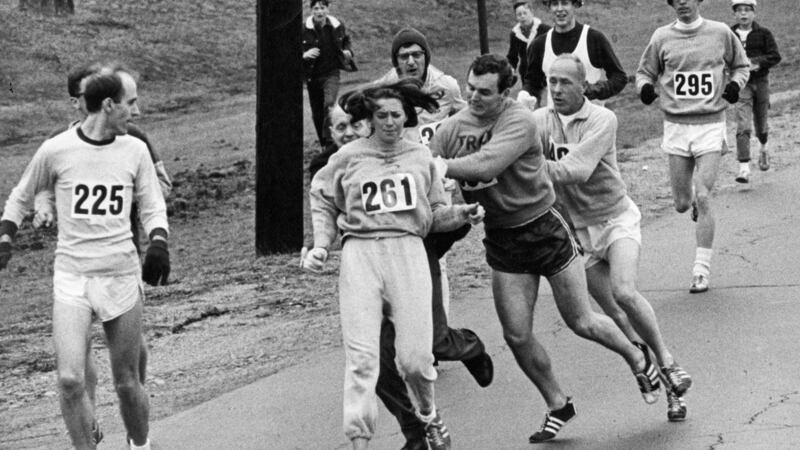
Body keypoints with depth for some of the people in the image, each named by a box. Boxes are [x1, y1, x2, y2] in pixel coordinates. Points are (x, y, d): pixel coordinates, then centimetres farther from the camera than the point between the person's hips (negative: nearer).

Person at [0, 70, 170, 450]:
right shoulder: (55, 151, -3)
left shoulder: (135, 150, 3)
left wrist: (158, 244, -8)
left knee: (127, 383, 6)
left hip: (123, 277, 2)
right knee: (70, 379, -16)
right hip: (71, 278, -2)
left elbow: (152, 206, 11)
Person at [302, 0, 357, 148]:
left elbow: (346, 41, 19)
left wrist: (348, 51, -2)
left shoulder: (338, 26, -1)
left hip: (331, 74, -1)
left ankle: (330, 140, -20)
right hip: (313, 76, 1)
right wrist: (304, 55, -24)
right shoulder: (304, 30, -8)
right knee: (317, 113, 8)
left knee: (329, 103, -25)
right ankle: (323, 144, 27)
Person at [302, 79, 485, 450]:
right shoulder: (348, 158, 7)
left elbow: (433, 214, 19)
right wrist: (321, 245, 7)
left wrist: (462, 213, 1)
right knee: (362, 357, -9)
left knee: (415, 356, -5)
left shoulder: (420, 156, 13)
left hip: (408, 250, 1)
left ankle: (429, 415, 25)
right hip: (360, 252, -1)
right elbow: (323, 202, 18)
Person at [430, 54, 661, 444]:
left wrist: (442, 166, -34)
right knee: (517, 336, 1)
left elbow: (486, 165, -35)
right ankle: (557, 406, 21)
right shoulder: (452, 129, -5)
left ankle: (638, 359, 35)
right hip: (502, 239, 5)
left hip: (544, 229, -4)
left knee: (582, 323, 7)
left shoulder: (519, 121, -21)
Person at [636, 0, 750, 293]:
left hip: (710, 124, -2)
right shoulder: (662, 37, 3)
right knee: (681, 203, 4)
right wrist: (645, 87, -8)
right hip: (676, 125, 2)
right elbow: (645, 71, 15)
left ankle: (702, 271, -8)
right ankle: (694, 203, 43)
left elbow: (741, 65, 16)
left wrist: (735, 84, -5)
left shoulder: (721, 33, 1)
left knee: (703, 197, -13)